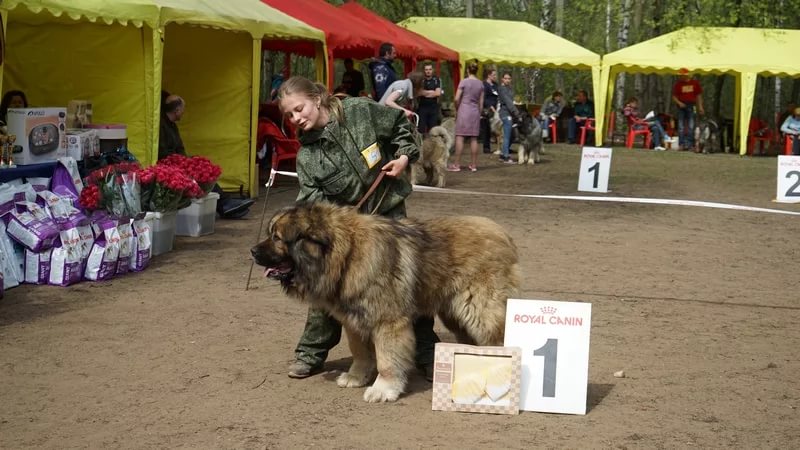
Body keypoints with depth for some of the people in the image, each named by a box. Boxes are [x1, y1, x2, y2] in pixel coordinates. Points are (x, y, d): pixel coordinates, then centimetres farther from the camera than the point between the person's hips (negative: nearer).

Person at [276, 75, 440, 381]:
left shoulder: (360, 111, -13)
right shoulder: (306, 155, -10)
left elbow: (400, 124, 4)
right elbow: (311, 203, -17)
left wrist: (405, 155, -9)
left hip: (388, 210, -1)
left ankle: (426, 353, 15)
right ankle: (311, 354, 16)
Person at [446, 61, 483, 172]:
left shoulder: (464, 82, -6)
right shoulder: (480, 84, 8)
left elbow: (457, 99, -8)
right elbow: (481, 102, 9)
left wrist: (457, 110, 8)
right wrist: (479, 114, 17)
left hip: (464, 110, -5)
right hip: (475, 111, 5)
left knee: (460, 137, -3)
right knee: (474, 138, 5)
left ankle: (457, 164, -5)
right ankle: (473, 165, 7)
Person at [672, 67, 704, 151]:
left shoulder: (695, 83, 6)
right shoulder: (677, 84, 2)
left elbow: (699, 95, 13)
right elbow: (674, 97, 4)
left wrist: (700, 107, 6)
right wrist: (679, 103, -15)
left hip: (691, 106, 1)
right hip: (681, 106, -1)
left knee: (690, 126, -1)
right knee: (681, 126, 0)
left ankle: (690, 144, 2)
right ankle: (681, 144, 2)